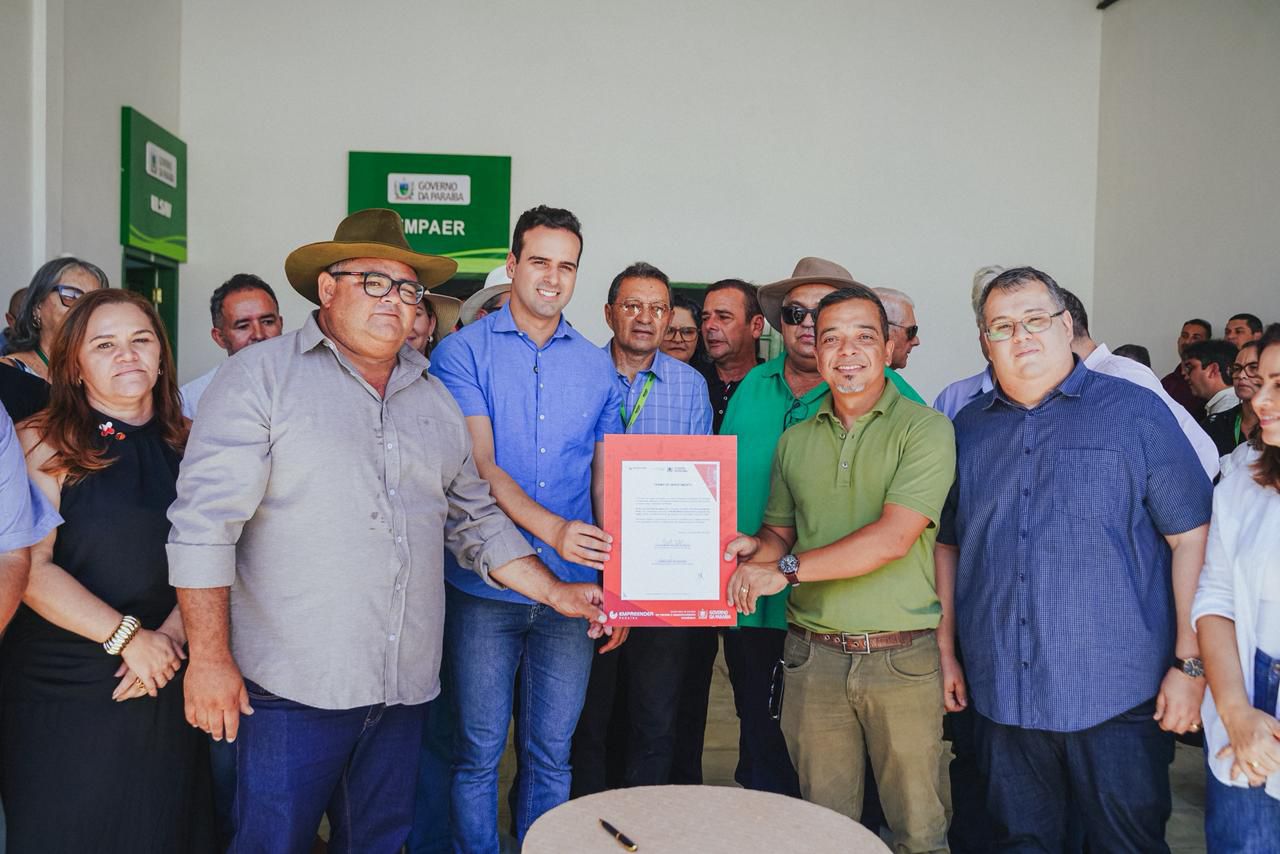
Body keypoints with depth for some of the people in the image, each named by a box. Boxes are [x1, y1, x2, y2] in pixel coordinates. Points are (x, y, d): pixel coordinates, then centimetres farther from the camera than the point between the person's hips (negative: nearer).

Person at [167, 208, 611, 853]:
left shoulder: (435, 400, 13)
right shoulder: (261, 376, -4)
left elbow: (476, 521, 15)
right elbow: (205, 521, -9)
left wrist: (558, 594, 5)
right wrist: (210, 657, -13)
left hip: (405, 687, 5)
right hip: (293, 685, -5)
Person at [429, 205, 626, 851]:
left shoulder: (596, 367, 9)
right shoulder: (463, 352, -2)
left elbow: (605, 479, 9)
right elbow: (479, 467, -11)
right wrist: (553, 530, -26)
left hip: (572, 590, 3)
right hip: (484, 587, -3)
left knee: (550, 752, 14)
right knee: (479, 753, 9)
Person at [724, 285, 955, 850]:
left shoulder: (924, 428, -6)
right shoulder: (795, 441, 10)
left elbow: (892, 538, -17)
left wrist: (785, 570, -18)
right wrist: (755, 550, -8)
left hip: (902, 657, -3)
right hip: (813, 655, 4)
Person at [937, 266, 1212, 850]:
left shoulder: (1134, 413, -2)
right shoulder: (968, 429, 8)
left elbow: (1193, 538, -5)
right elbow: (947, 543, 14)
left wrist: (1190, 664, -10)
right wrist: (945, 650, 10)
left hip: (1117, 697, -3)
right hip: (1001, 698, 3)